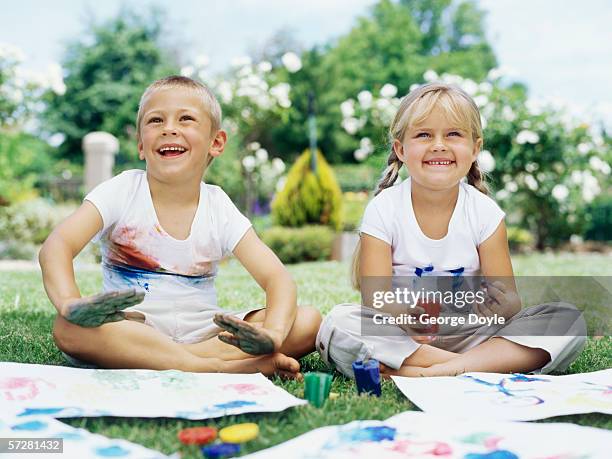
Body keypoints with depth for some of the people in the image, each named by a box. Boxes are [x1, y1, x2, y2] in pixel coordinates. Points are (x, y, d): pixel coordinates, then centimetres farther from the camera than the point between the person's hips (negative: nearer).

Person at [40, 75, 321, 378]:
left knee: (308, 322, -16)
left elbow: (277, 278, -6)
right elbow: (57, 245, -18)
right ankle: (221, 366, -34)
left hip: (201, 333, 2)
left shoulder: (219, 208, 1)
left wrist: (272, 335, -28)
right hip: (134, 329, -2)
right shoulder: (122, 192, -4)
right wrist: (70, 303, -41)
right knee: (70, 328, -34)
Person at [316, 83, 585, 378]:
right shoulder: (384, 209, -7)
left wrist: (501, 304, -32)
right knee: (338, 325, -31)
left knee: (568, 320, -16)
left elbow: (510, 301, -6)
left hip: (468, 332, 2)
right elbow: (374, 297, -14)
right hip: (401, 336, -2)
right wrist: (402, 314, -38)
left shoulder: (485, 212, -3)